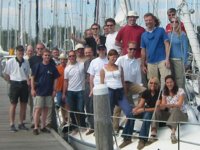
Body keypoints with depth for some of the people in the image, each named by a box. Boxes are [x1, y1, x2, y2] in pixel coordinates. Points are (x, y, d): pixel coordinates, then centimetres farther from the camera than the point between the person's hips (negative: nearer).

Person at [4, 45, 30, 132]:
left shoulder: (26, 62, 4)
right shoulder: (10, 62, -5)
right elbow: (6, 74, 3)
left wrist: (28, 81, 0)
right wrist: (11, 82, 0)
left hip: (24, 84, 4)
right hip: (14, 84, -4)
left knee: (24, 104, 8)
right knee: (13, 104, 0)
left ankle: (21, 123, 19)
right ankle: (12, 125, 4)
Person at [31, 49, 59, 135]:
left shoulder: (52, 67, 4)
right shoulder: (38, 66, -2)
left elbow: (55, 79, 8)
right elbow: (33, 78, -1)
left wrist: (54, 90, 2)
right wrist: (32, 89, -7)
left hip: (49, 92, 3)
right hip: (39, 91, -3)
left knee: (46, 109, 9)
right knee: (38, 109, -5)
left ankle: (43, 126, 18)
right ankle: (36, 127, -2)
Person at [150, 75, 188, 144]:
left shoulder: (180, 91, -9)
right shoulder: (164, 92, 5)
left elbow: (179, 105, -23)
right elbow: (163, 106, -3)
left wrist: (167, 105, -38)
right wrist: (160, 106, -28)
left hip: (181, 114, -5)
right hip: (170, 114, 5)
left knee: (175, 109, -38)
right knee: (157, 110, -18)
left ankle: (173, 133, -61)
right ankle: (154, 132, -34)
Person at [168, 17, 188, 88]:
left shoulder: (182, 34, -4)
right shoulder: (169, 34, 9)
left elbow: (185, 49, -4)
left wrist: (184, 61, -8)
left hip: (179, 60, -5)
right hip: (170, 59, 5)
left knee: (179, 79, -5)